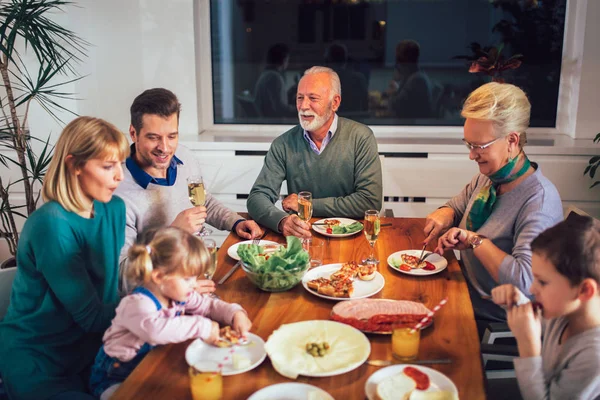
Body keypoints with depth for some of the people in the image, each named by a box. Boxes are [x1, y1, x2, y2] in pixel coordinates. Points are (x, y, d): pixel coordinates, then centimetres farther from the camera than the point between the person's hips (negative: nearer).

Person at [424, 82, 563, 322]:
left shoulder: (539, 200, -23)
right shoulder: (486, 179, 3)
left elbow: (525, 281, -33)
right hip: (464, 299, 8)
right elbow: (456, 206, 22)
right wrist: (446, 214, -1)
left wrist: (476, 240, -25)